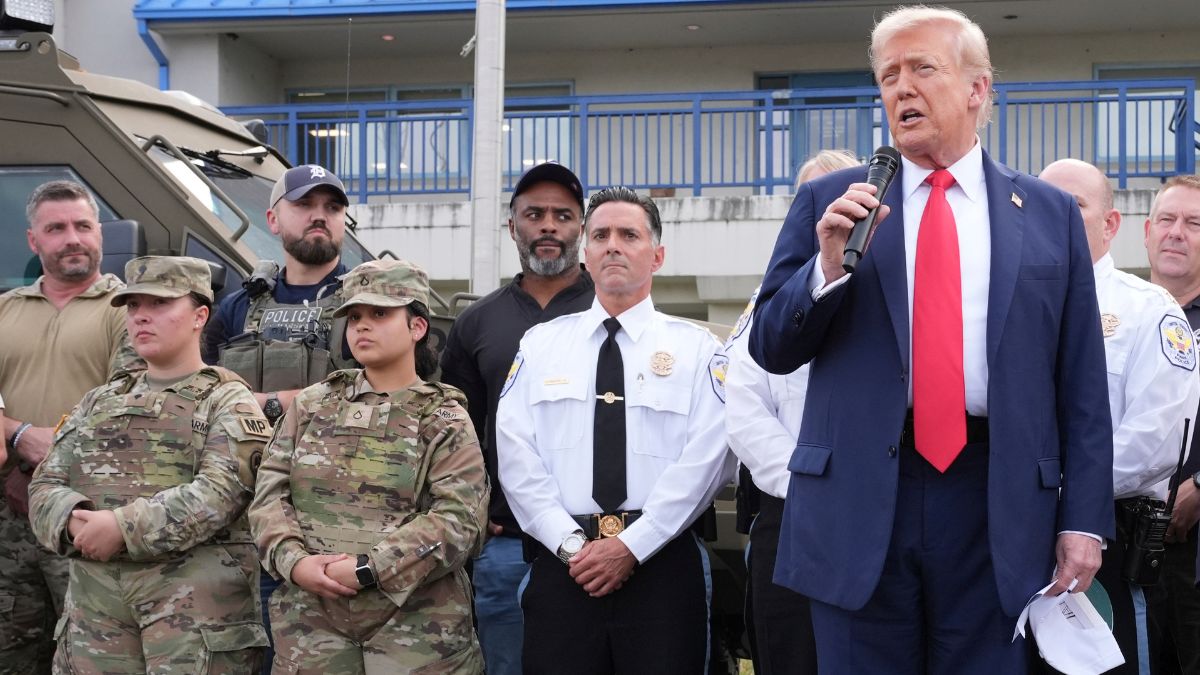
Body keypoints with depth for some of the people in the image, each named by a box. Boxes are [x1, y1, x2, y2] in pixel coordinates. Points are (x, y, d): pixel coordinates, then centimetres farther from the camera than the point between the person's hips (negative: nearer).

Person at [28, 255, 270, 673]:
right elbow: (46, 485, 13)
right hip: (95, 603, 5)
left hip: (199, 603, -5)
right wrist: (74, 521, -11)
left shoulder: (228, 402, 2)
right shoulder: (98, 402, 20)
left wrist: (123, 527, -20)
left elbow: (219, 493, -13)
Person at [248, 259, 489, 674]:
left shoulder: (445, 421, 1)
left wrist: (368, 569, -19)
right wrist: (295, 561, -12)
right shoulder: (311, 405, 12)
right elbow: (270, 491, 6)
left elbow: (459, 520, -11)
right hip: (310, 620, 3)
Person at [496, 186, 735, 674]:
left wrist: (633, 546, -13)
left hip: (662, 565, -1)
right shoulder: (541, 344, 11)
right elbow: (516, 453, 2)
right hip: (560, 565, 1)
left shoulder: (696, 347, 6)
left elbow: (707, 456, -5)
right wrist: (571, 543, -10)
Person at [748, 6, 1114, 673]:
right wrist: (828, 266, -12)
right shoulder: (829, 203, 7)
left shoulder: (1051, 215, 8)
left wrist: (1084, 519, 1)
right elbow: (770, 349, 5)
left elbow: (1081, 383, 6)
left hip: (997, 501, 0)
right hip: (859, 500, 0)